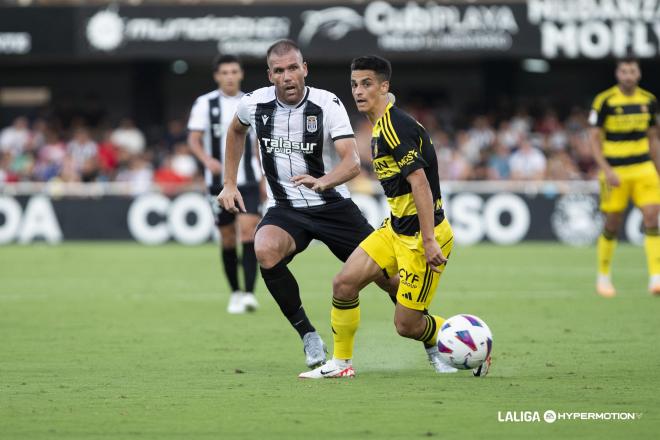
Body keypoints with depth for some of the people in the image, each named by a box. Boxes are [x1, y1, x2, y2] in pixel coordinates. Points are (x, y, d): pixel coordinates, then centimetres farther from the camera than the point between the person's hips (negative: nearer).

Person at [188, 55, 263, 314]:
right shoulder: (205, 104, 1)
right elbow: (193, 140, -3)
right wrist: (207, 160, -22)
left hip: (248, 179, 0)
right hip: (219, 180, 0)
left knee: (248, 230, -15)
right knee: (227, 237, 6)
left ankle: (249, 293, -20)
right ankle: (235, 293, 22)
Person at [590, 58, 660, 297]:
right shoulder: (604, 101, -8)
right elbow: (595, 139, -7)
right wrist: (606, 170, -17)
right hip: (615, 171, -3)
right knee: (612, 225, 2)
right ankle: (603, 276, 22)